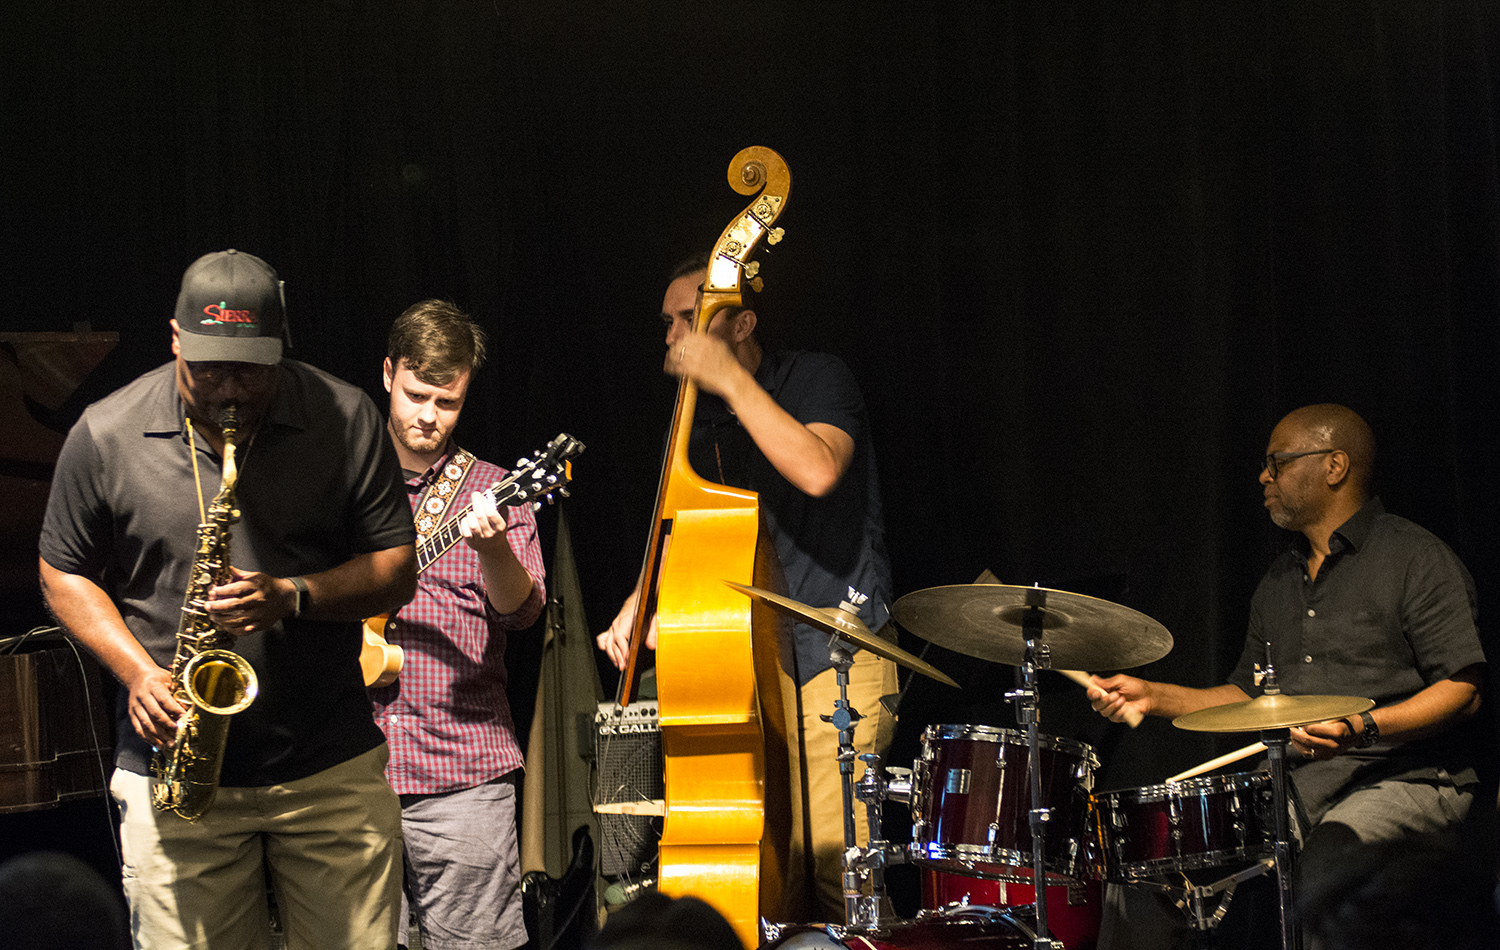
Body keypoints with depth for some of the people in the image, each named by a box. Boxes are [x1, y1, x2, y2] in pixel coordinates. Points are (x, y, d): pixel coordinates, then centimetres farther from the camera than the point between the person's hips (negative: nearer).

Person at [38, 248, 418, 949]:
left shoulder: (345, 420, -1)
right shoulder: (105, 436, -1)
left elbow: (397, 569, 1)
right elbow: (65, 573, 8)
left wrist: (293, 596, -17)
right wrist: (138, 673, -7)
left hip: (332, 768, 0)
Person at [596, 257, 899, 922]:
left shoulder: (815, 378, -5)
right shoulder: (699, 423, 15)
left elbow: (818, 471, -26)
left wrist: (730, 379, -23)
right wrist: (640, 604, 4)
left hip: (838, 654, -6)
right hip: (756, 658, 6)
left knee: (835, 866, -15)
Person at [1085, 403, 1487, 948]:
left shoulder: (1415, 559, -4)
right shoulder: (1279, 581, 20)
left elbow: (1463, 691, -12)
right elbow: (1248, 695, 26)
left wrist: (1362, 727, -26)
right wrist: (1155, 697, 12)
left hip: (1405, 780, -7)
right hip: (1292, 784, 7)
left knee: (1323, 861, -38)